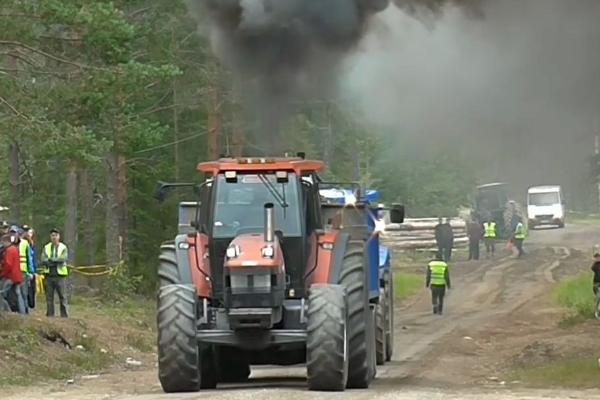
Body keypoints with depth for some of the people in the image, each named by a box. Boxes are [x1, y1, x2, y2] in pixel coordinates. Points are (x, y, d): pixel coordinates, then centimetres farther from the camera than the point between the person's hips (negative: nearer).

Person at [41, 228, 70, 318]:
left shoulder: (63, 247, 5)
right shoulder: (46, 248, 10)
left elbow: (64, 259, -11)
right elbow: (43, 260, -4)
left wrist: (50, 260, -10)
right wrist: (56, 261, -14)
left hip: (60, 275, -2)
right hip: (49, 276, 2)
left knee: (63, 297, -4)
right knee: (49, 298, 4)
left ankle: (65, 315, -3)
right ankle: (50, 316, 8)